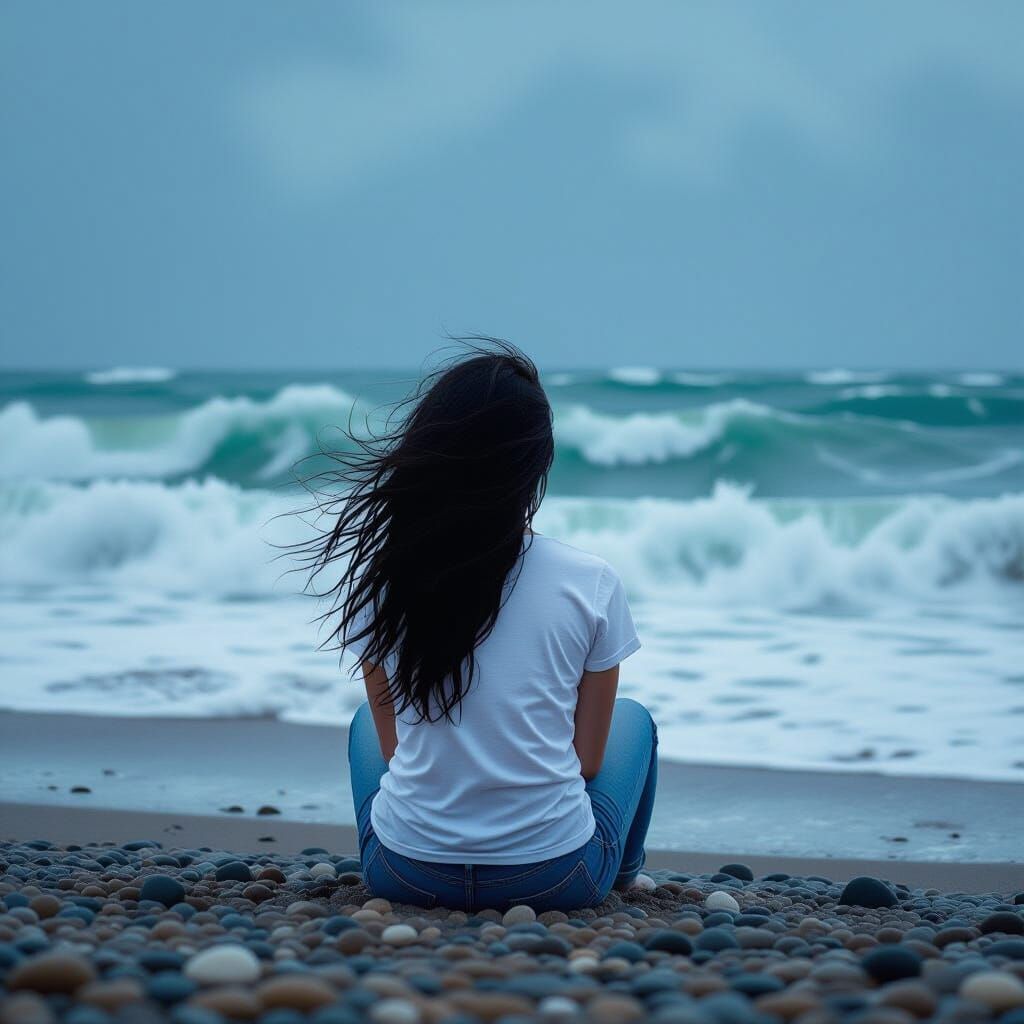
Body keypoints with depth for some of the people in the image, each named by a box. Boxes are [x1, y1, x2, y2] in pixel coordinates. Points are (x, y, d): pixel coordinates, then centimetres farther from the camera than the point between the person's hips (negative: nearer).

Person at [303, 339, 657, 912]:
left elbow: (393, 745, 5)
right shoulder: (592, 584, -9)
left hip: (405, 874, 2)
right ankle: (622, 878, 46)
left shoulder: (379, 576, -4)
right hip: (554, 878, -1)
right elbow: (589, 758, 0)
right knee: (634, 719, 30)